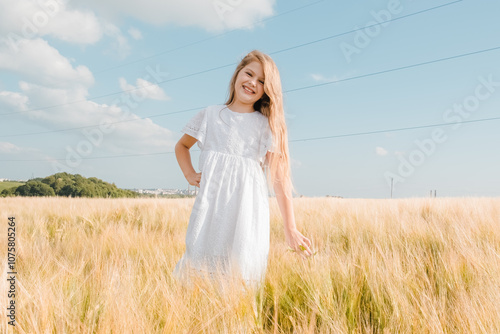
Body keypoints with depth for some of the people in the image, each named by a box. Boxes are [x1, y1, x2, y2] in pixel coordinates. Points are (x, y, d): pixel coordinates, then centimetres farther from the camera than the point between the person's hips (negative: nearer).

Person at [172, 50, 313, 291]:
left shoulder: (268, 126, 3)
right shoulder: (210, 115, 10)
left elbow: (279, 179, -1)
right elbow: (182, 146, 27)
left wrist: (290, 229, -4)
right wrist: (190, 175, 9)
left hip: (247, 210, -1)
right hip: (210, 207, 2)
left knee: (241, 274, -3)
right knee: (198, 267, 1)